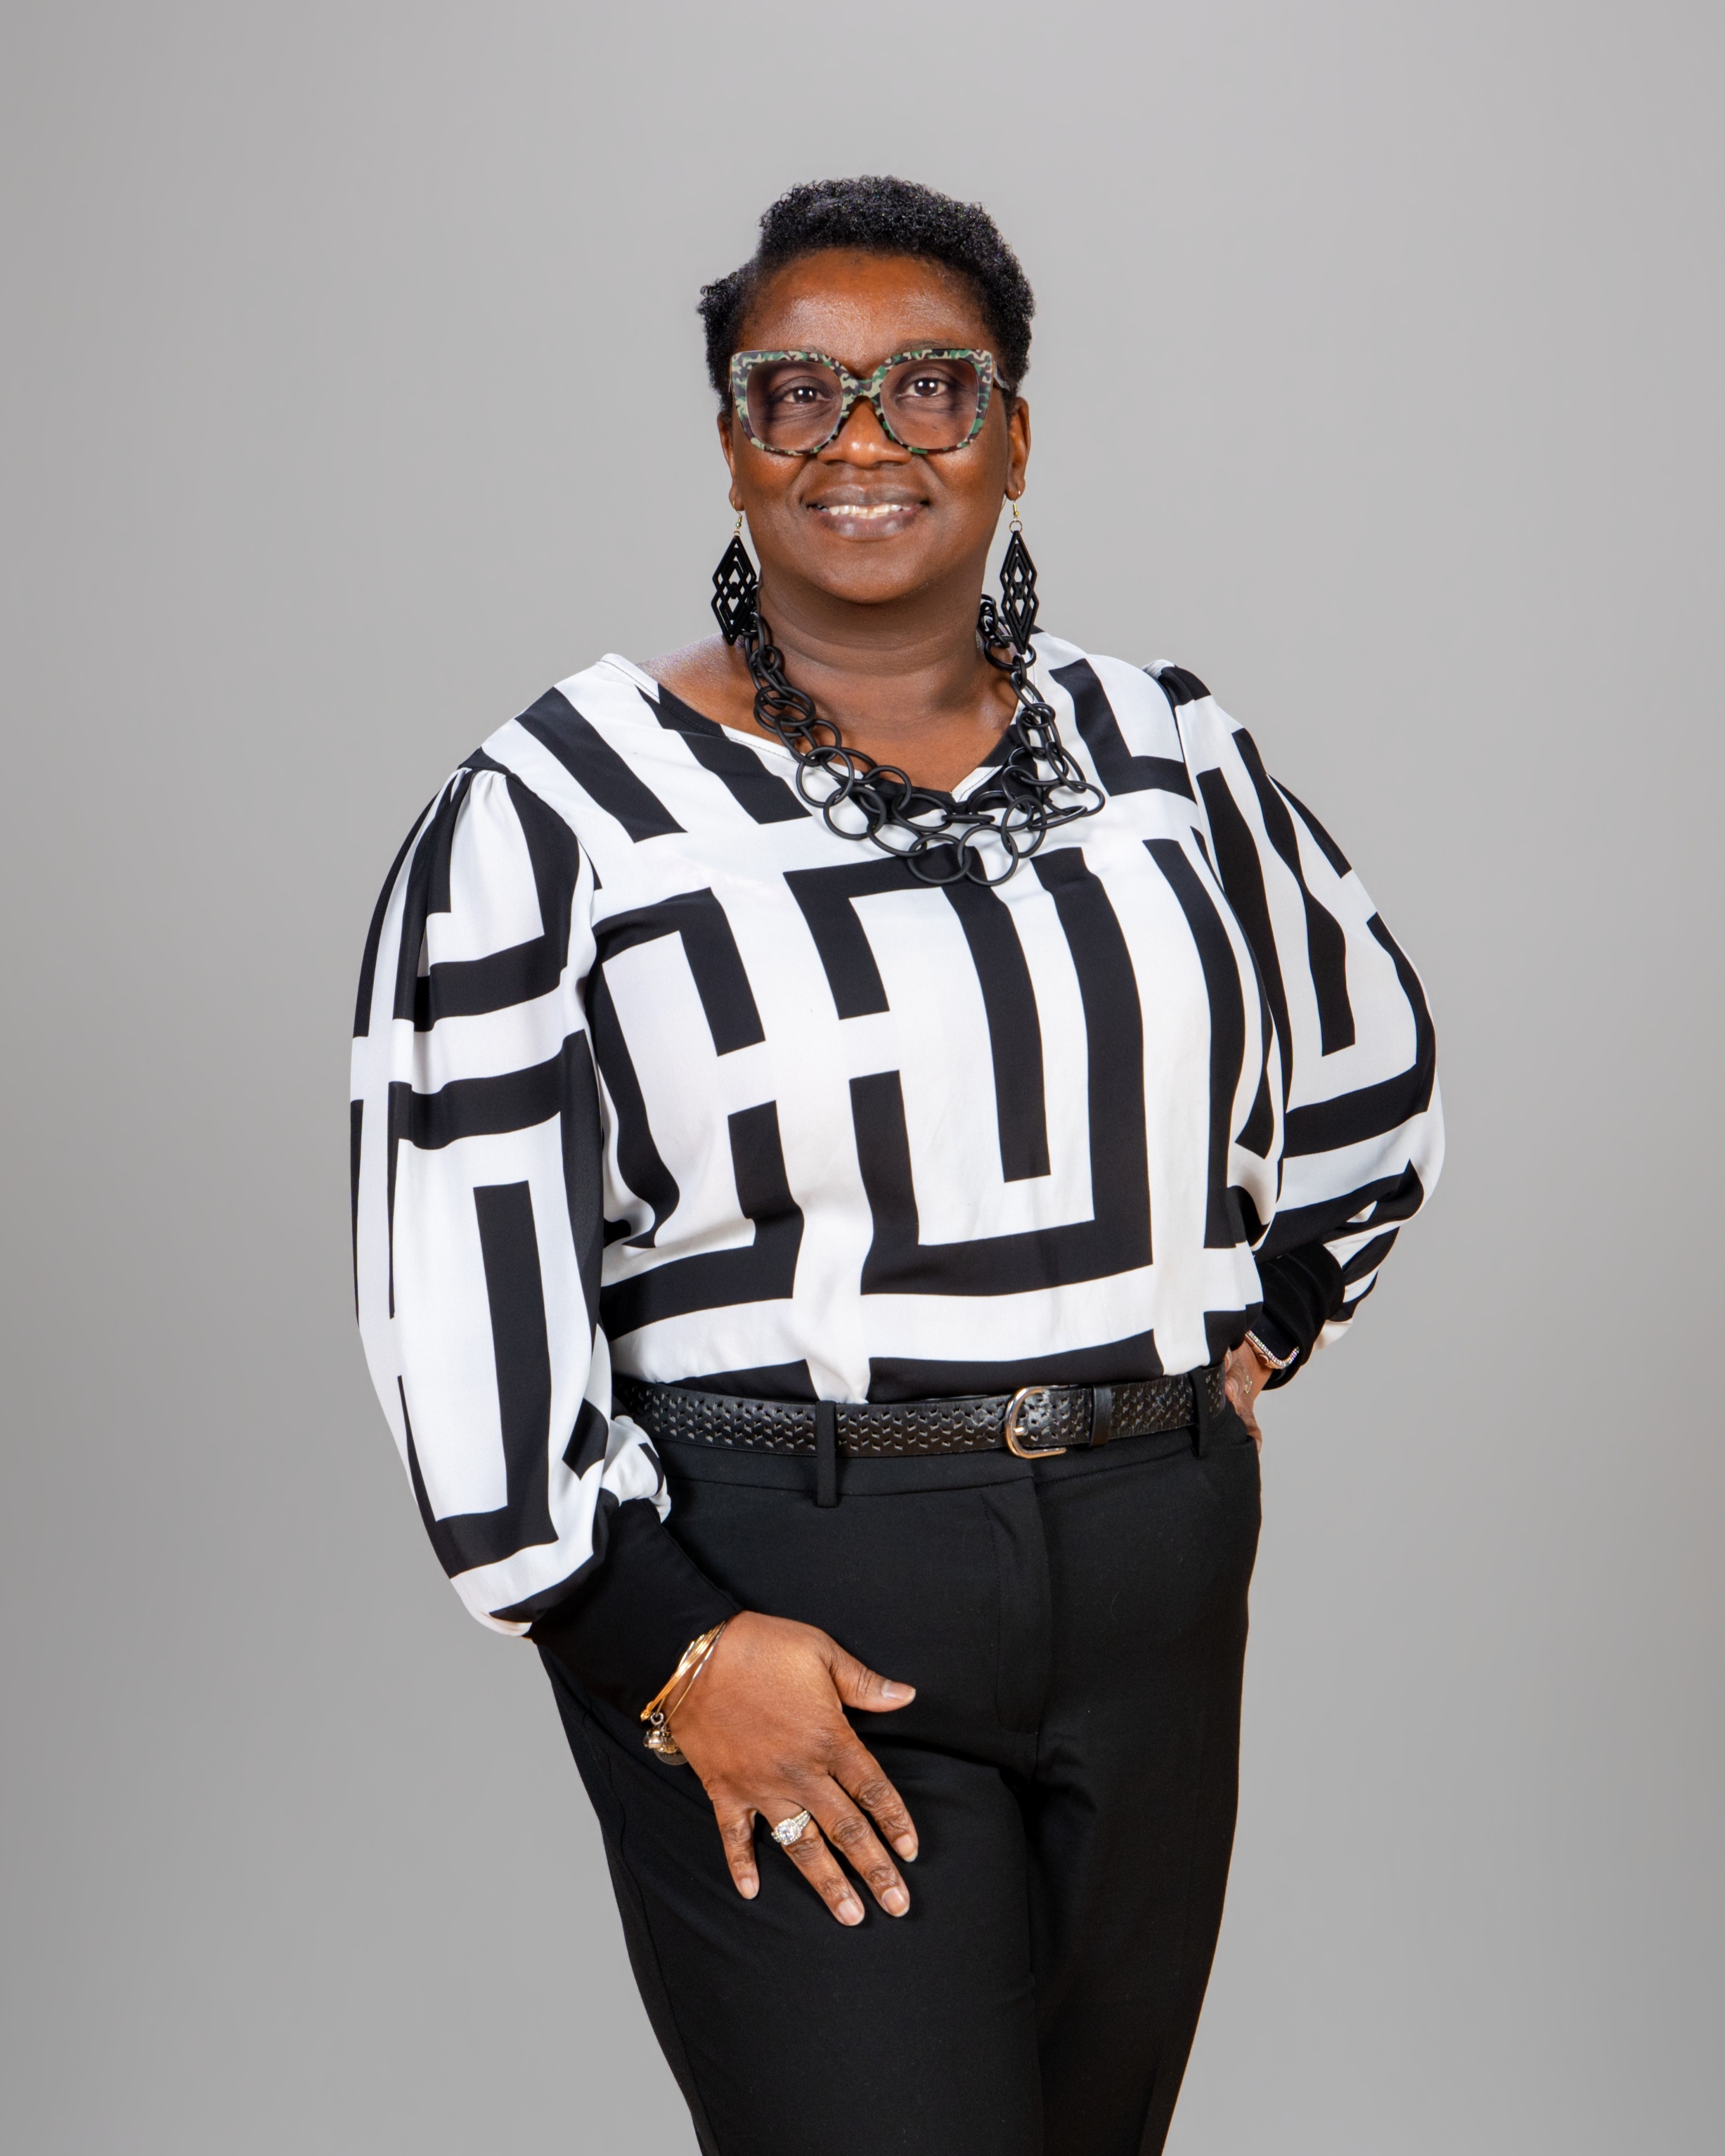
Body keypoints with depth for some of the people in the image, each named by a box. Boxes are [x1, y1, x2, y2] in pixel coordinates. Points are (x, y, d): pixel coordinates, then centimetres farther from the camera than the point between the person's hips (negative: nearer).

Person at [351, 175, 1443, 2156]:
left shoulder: (1166, 753, 7)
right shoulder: (562, 805, -6)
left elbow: (1369, 1062, 23)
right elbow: (456, 1262, -9)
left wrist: (1247, 1339, 13)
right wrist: (659, 1644, -14)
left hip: (1154, 1587, 5)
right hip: (773, 1617, -4)